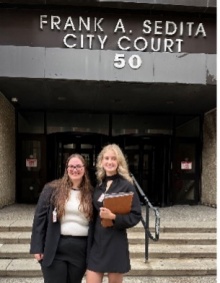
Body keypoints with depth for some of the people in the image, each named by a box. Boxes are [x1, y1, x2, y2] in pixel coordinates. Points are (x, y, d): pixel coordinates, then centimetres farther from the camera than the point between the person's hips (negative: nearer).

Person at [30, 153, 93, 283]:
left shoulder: (90, 193, 5)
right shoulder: (51, 189, -1)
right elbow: (40, 218, -1)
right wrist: (37, 247, -5)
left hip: (80, 250, 2)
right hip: (55, 249, -2)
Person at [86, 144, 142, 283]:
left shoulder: (126, 185, -7)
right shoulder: (99, 185, 8)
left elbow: (136, 215, -10)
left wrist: (113, 217, -22)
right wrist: (90, 238, 5)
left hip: (116, 245, -4)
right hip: (96, 243, 4)